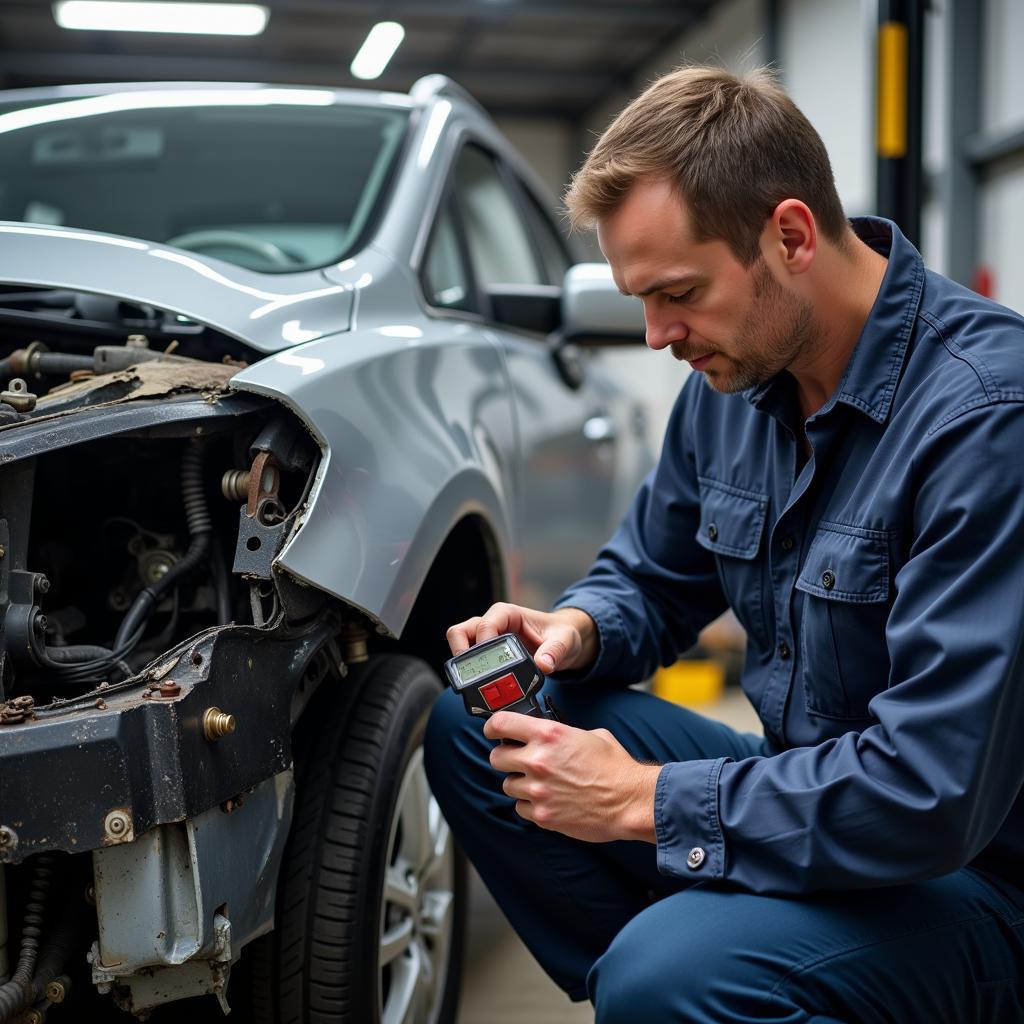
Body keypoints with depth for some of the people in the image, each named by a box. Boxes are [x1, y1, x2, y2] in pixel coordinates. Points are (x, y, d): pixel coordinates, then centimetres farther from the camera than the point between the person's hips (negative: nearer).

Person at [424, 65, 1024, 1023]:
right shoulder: (734, 376, 1)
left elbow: (933, 794, -30)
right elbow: (650, 577, 17)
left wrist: (645, 799, -23)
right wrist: (577, 629, -7)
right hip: (801, 791, 8)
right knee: (467, 720, -1)